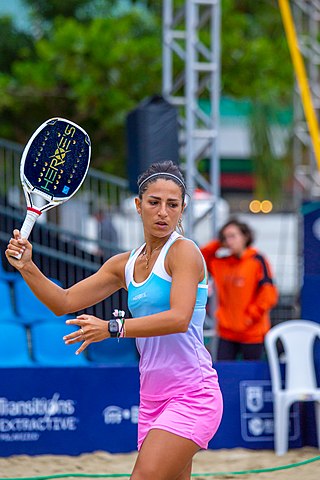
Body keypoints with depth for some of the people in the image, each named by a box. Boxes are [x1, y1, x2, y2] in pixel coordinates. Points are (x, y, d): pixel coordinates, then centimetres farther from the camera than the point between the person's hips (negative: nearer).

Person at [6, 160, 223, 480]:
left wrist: (112, 328, -27)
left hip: (192, 395, -7)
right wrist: (27, 268, -1)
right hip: (152, 399, 8)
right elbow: (64, 302, 15)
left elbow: (179, 318, -22)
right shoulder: (125, 265, 15)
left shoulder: (184, 251, -7)